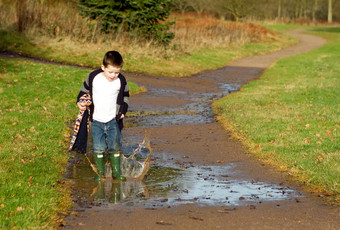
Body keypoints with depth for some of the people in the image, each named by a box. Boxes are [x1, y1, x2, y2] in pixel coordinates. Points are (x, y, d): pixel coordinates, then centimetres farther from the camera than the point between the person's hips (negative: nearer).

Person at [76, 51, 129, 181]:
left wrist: (123, 111, 5)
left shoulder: (121, 81, -5)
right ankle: (100, 172, 11)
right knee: (99, 148, -4)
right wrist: (80, 103, -9)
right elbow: (84, 90, 7)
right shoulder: (93, 78, -10)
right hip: (96, 121, -1)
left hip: (113, 121, 1)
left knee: (115, 147, 0)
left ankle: (116, 172, 13)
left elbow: (125, 96, 12)